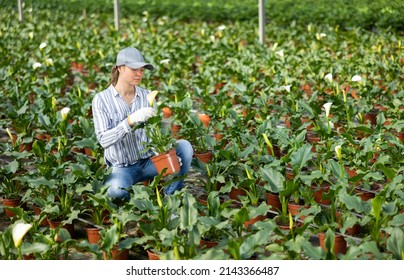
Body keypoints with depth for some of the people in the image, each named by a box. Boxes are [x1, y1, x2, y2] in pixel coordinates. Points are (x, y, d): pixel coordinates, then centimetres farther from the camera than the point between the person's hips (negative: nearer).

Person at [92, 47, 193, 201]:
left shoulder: (147, 96, 2)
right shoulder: (101, 99, -8)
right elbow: (103, 140, -18)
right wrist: (130, 121, -33)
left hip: (149, 161, 4)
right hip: (122, 167, -3)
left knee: (184, 146, -21)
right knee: (115, 190, -37)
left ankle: (171, 197, -8)